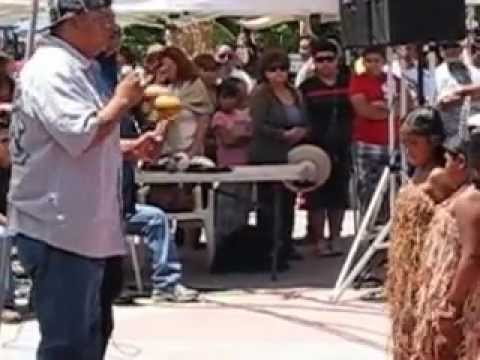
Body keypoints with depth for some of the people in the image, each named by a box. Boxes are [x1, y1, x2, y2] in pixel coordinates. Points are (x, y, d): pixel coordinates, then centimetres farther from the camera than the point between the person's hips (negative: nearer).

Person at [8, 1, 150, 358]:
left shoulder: (79, 69, 15)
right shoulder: (51, 69, -16)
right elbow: (80, 135, -28)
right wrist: (122, 101, -13)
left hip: (81, 229, 11)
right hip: (58, 230, -10)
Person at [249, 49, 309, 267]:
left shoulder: (295, 94, 15)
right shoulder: (260, 94, -6)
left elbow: (305, 123, 19)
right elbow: (259, 126, -15)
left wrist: (301, 132, -3)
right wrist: (284, 134, -16)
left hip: (291, 157, 6)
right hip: (267, 157, -6)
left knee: (289, 202, 8)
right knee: (268, 204, -4)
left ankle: (286, 245, 19)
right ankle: (267, 249, -1)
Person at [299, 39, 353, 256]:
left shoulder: (347, 84, 7)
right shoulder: (307, 88, 0)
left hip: (342, 148, 3)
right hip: (317, 149, -3)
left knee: (339, 195, 8)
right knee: (317, 197, -2)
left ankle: (335, 239, 17)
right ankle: (319, 240, 4)